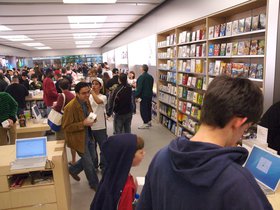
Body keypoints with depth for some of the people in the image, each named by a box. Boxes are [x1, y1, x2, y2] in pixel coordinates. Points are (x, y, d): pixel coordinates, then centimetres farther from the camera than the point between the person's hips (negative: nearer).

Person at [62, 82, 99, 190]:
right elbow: (66, 127, -22)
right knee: (89, 163, 7)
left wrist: (91, 119, -7)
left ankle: (73, 170, 45)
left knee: (92, 158, 22)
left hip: (88, 136, 8)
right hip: (78, 138, -8)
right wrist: (83, 123, -29)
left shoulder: (86, 101, -2)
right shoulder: (70, 107, -27)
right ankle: (94, 184, 31)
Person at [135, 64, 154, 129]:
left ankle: (145, 123, -1)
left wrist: (136, 95, -14)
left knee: (143, 109, -2)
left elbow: (139, 87, -19)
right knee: (148, 108, 16)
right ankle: (149, 121, 24)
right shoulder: (150, 77, 9)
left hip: (144, 95, -8)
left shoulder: (141, 77, -17)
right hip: (150, 95, 9)